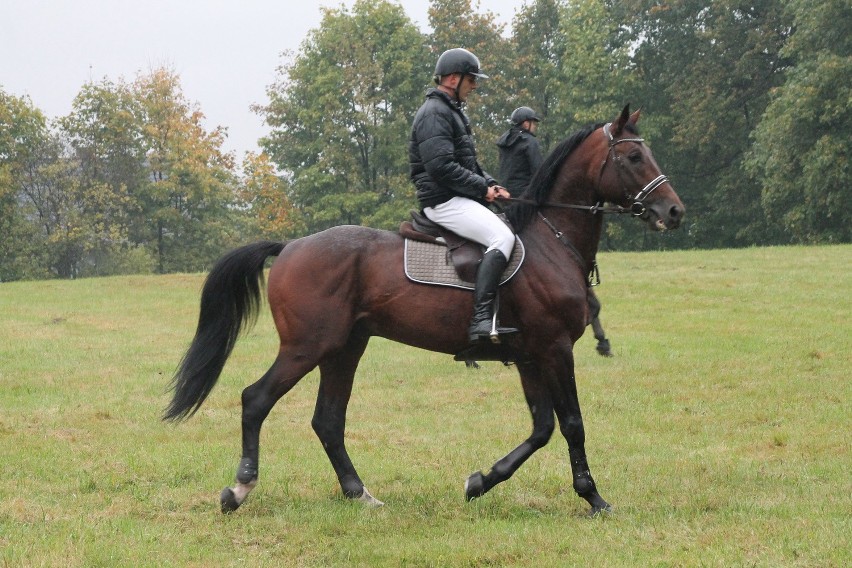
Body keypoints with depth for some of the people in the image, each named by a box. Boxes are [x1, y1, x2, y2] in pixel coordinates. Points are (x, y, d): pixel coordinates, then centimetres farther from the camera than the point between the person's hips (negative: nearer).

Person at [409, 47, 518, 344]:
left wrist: (490, 184, 8)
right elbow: (442, 167, -22)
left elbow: (468, 163, 27)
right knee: (501, 237, -25)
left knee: (508, 230, 10)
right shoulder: (434, 113, -11)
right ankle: (482, 320, -34)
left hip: (458, 199, 11)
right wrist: (482, 188, -15)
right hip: (443, 200, -11)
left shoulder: (453, 112, 23)